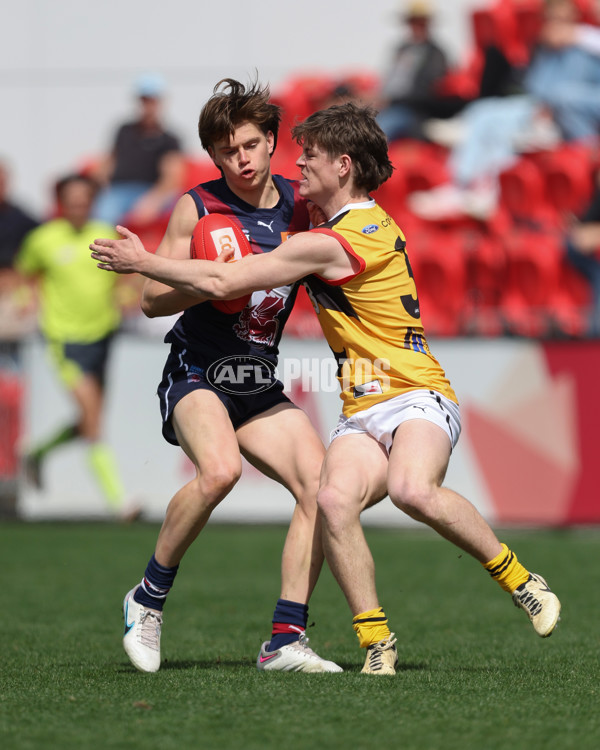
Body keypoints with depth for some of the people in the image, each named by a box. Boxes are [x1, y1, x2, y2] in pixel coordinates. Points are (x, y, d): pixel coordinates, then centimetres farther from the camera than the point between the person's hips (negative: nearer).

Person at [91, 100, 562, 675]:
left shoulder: (331, 244, -14)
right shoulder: (370, 221, 15)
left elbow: (222, 283, -12)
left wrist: (142, 263, -1)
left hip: (416, 397, -8)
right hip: (360, 413, 8)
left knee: (412, 489, -37)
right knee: (334, 500, -22)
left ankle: (519, 580, -18)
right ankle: (377, 642, -22)